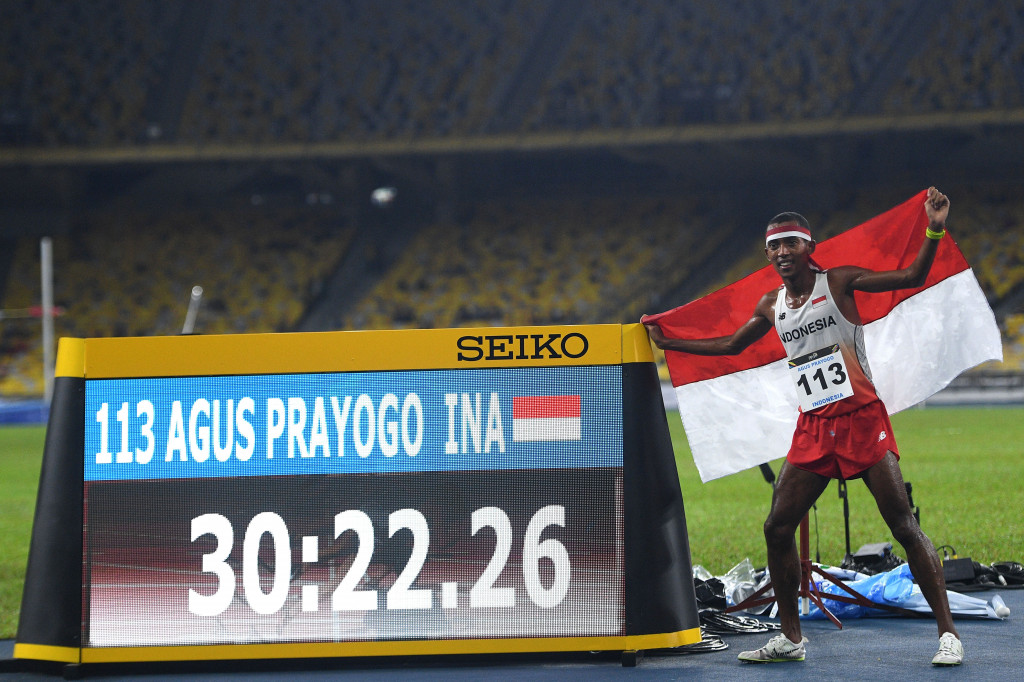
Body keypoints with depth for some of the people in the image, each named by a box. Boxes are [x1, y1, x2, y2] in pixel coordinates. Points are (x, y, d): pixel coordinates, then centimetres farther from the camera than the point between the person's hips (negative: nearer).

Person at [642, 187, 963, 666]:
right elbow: (730, 345, 30)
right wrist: (668, 342, 34)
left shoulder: (838, 282, -2)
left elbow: (911, 278, -10)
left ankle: (947, 632, -8)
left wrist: (933, 232, -25)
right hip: (813, 428, 6)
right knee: (777, 528, 1)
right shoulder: (772, 307, 13)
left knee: (903, 525, -10)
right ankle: (790, 638, 13)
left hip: (862, 419, -6)